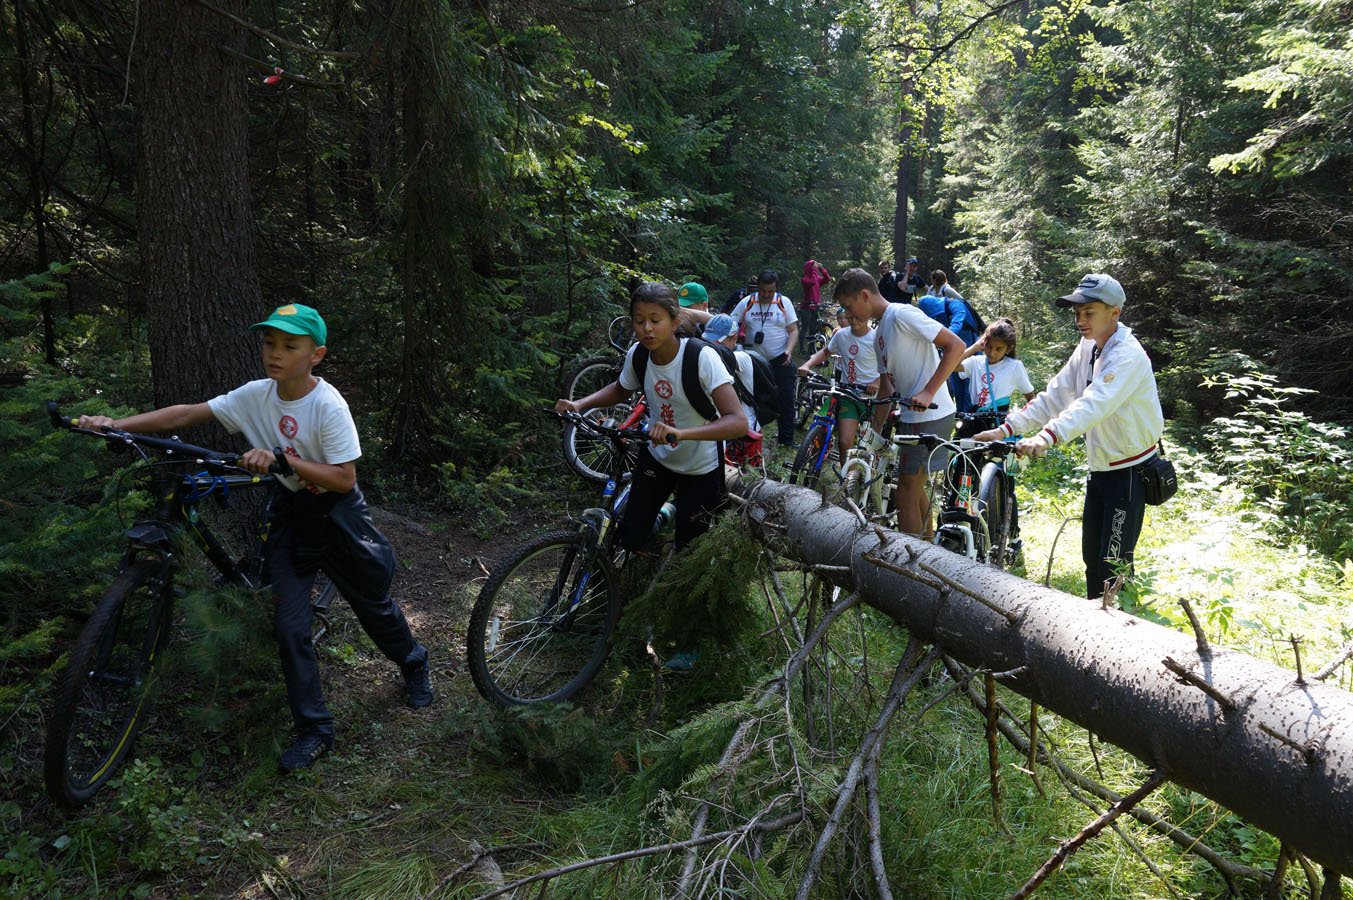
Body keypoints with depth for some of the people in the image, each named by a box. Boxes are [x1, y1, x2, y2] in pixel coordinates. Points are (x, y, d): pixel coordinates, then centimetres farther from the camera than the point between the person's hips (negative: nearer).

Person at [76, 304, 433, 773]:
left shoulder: (328, 405, -23)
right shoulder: (256, 395, -8)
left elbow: (343, 478, -23)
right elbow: (187, 414, -7)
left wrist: (282, 459, -32)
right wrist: (114, 424, -16)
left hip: (335, 511, -4)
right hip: (289, 510, 4)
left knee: (372, 603, 12)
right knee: (289, 624, -3)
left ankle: (414, 664, 44)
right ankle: (314, 731, 9)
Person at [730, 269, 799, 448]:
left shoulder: (784, 302, -2)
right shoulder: (746, 303, -1)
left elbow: (793, 330, -2)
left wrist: (788, 351, -17)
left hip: (781, 360, 0)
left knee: (786, 400, 3)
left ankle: (787, 439, 13)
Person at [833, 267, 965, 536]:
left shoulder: (902, 314, -13)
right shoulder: (879, 334, 16)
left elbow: (956, 345, -19)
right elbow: (887, 388, 19)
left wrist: (928, 392, -25)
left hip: (929, 415, -10)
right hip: (912, 415, 10)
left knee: (906, 494, -4)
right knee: (915, 486, 21)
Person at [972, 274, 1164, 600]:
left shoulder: (1127, 355, -22)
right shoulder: (1088, 348, 3)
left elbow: (1093, 404, -38)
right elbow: (1054, 396, -1)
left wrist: (1047, 437, -53)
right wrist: (1005, 429, -12)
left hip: (1130, 469, -8)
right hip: (1100, 466, 8)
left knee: (1113, 562, -5)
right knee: (1091, 555, 14)